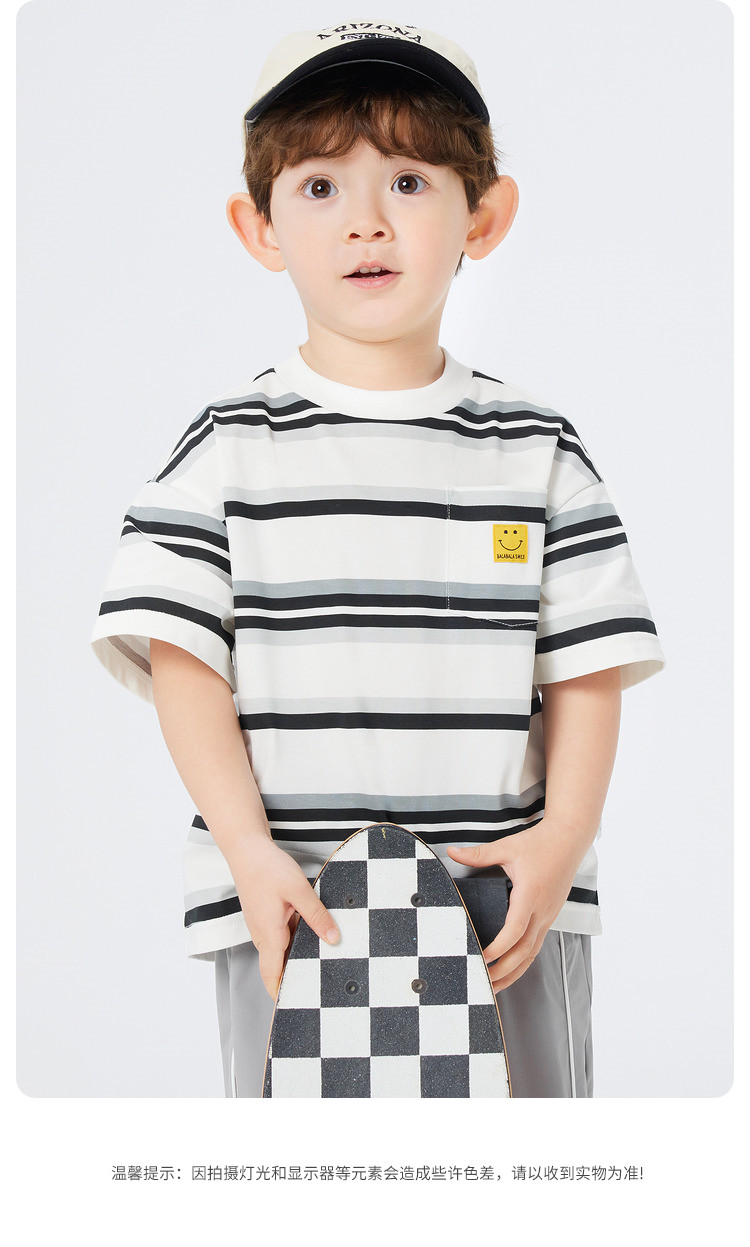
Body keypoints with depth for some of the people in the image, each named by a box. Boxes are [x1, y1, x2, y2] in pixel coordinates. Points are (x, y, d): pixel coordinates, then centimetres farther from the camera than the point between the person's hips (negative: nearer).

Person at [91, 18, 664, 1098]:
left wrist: (564, 835, -9)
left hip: (506, 898, 1)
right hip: (289, 905, -1)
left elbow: (587, 663, 5)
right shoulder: (230, 447, 2)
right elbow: (182, 661, -3)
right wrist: (248, 850, -13)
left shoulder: (536, 448, 5)